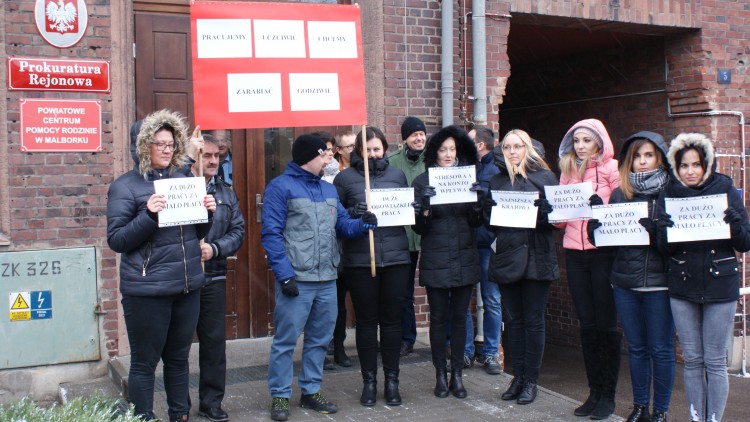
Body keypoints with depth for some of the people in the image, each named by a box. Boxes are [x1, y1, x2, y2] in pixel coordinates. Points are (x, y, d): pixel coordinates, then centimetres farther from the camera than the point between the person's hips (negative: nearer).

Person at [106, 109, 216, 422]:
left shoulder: (183, 180, 11)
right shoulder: (125, 186, -4)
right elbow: (116, 240, -9)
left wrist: (208, 213, -3)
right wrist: (149, 215, -23)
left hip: (188, 285, 5)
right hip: (147, 290, -5)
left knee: (178, 358, 16)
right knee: (144, 362, 2)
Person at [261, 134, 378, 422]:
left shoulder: (329, 189, 15)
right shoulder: (280, 187, -6)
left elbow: (343, 224, 14)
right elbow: (271, 234, -12)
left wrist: (363, 223, -9)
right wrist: (285, 275, -18)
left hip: (327, 279, 7)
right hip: (297, 279, -7)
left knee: (319, 339, 14)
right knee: (285, 341, -1)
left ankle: (310, 391, 26)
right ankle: (280, 396, 11)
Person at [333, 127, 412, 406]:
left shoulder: (397, 175, 12)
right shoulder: (345, 178, 3)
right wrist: (353, 213, -17)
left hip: (395, 256, 2)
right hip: (360, 259, -2)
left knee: (391, 319, 8)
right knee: (366, 321, 6)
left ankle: (392, 380, 19)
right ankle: (369, 380, 17)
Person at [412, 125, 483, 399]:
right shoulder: (423, 181, -1)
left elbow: (476, 222, 5)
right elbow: (419, 228, -2)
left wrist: (478, 203, -15)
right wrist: (425, 208, -22)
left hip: (465, 259, 2)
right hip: (435, 260, -2)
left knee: (459, 317, 7)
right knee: (438, 318, 4)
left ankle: (457, 375, 16)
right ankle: (441, 375, 14)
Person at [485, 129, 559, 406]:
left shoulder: (544, 177, 2)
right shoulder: (496, 180, 10)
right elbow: (489, 220, 8)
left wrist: (545, 212, -22)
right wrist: (486, 206, -11)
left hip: (537, 257, -3)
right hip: (507, 257, 3)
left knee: (533, 321, 3)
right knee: (514, 320, 10)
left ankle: (531, 380, 13)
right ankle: (518, 376, 20)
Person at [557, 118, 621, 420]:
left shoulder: (612, 168, -1)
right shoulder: (567, 171, 14)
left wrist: (601, 206, -22)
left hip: (604, 251, -5)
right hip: (575, 253, 5)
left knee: (606, 324, 0)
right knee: (587, 325, 9)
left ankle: (608, 395, 10)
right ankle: (594, 392, 18)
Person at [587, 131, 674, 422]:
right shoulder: (619, 195, 8)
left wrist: (659, 227, -26)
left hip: (658, 282, -3)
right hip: (625, 281, 4)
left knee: (661, 349, 5)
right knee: (636, 347, 14)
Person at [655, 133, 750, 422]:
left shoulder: (726, 191, -1)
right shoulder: (668, 195, 4)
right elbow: (664, 246, 1)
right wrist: (666, 229, -20)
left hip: (720, 286, -2)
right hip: (682, 288, 2)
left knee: (714, 361, 2)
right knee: (692, 360, 8)